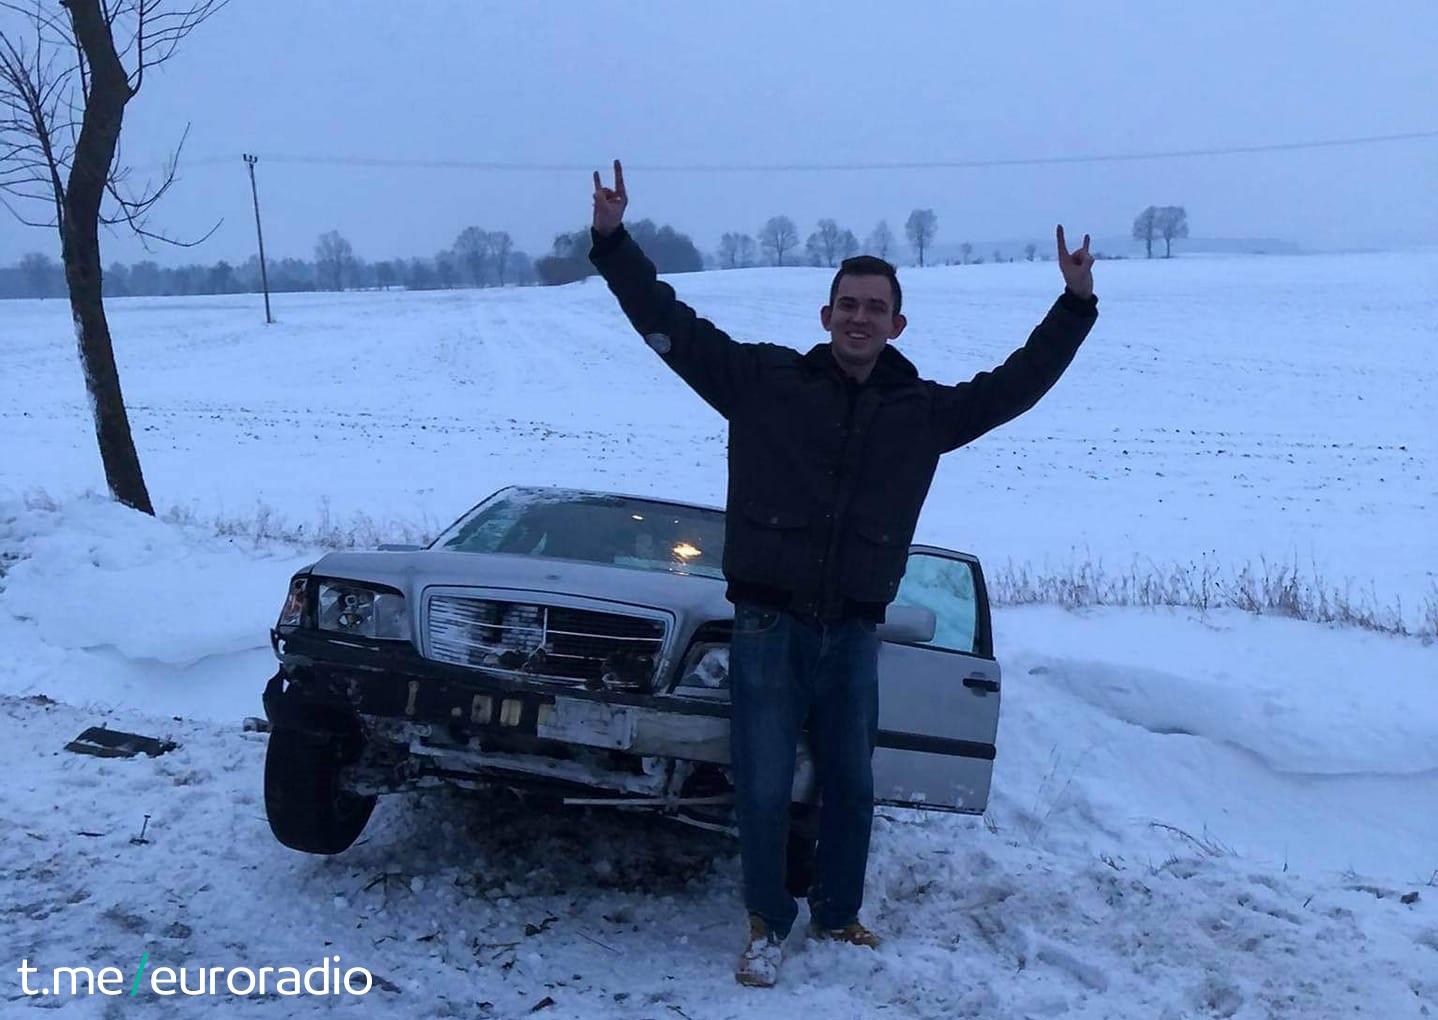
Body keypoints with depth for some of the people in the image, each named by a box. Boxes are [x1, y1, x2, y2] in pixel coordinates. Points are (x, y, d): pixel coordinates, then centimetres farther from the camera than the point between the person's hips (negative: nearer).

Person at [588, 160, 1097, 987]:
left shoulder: (924, 410, 5)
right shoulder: (766, 380, -2)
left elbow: (1018, 384, 13)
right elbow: (670, 325, -2)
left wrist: (1075, 306, 8)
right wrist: (615, 242, -9)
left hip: (854, 632, 3)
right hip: (769, 625, -3)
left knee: (851, 785, 16)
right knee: (764, 788, 4)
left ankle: (839, 913, 36)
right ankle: (769, 924, 24)